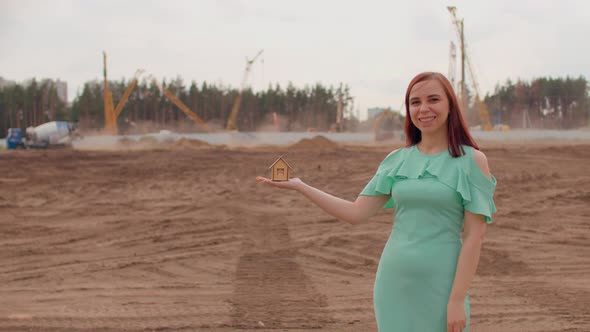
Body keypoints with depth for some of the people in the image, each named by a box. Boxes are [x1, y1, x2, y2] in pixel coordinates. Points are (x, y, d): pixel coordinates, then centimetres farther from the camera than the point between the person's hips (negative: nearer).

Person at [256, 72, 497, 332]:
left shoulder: (472, 160, -4)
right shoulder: (396, 161, 8)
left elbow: (474, 236, -8)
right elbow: (357, 213, 6)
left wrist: (457, 300, -13)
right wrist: (299, 186, 1)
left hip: (440, 286, -4)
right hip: (393, 282, 4)